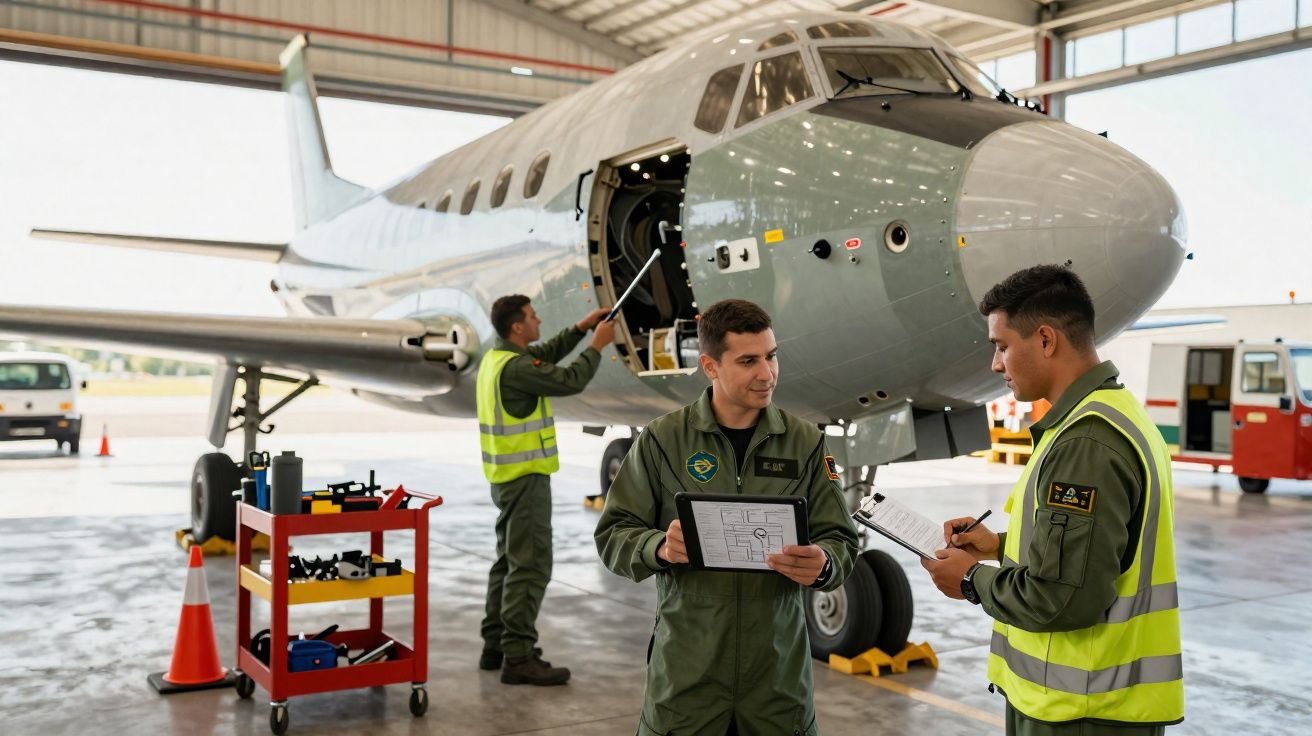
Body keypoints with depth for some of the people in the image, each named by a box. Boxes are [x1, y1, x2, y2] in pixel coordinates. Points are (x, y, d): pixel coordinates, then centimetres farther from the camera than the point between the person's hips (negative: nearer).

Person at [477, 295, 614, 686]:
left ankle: (495, 645, 23)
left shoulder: (495, 358, 10)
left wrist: (581, 328, 16)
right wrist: (596, 346, -6)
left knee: (509, 561, 16)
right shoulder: (515, 368, -21)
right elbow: (569, 381, -19)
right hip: (526, 477, -11)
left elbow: (546, 354, 22)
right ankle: (518, 657, -6)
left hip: (505, 476, 11)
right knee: (530, 566, -8)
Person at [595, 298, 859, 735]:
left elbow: (840, 542, 3)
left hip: (779, 671, 2)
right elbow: (613, 535, 0)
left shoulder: (806, 443, 2)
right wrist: (660, 548, -21)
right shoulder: (663, 440, -2)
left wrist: (822, 566, -20)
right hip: (685, 670, -1)